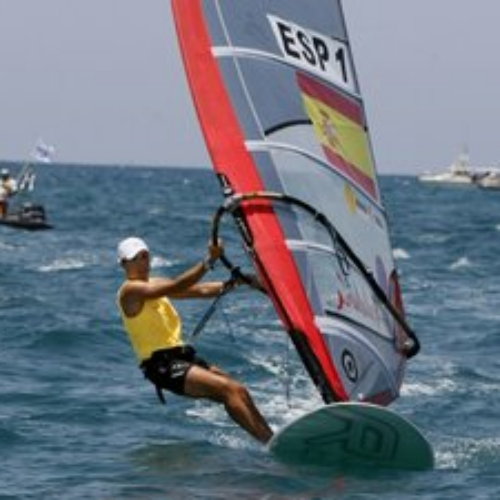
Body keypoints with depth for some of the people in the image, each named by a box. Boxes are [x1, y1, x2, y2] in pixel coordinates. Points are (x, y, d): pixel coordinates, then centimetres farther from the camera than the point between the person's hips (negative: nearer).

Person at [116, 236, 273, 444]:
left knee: (240, 392, -5)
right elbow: (176, 287, -22)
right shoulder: (130, 291, -8)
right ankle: (270, 442, -23)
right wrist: (208, 261, -28)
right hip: (162, 365, -9)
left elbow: (201, 290, 16)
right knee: (228, 388, -21)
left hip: (183, 356, 9)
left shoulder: (155, 284, 19)